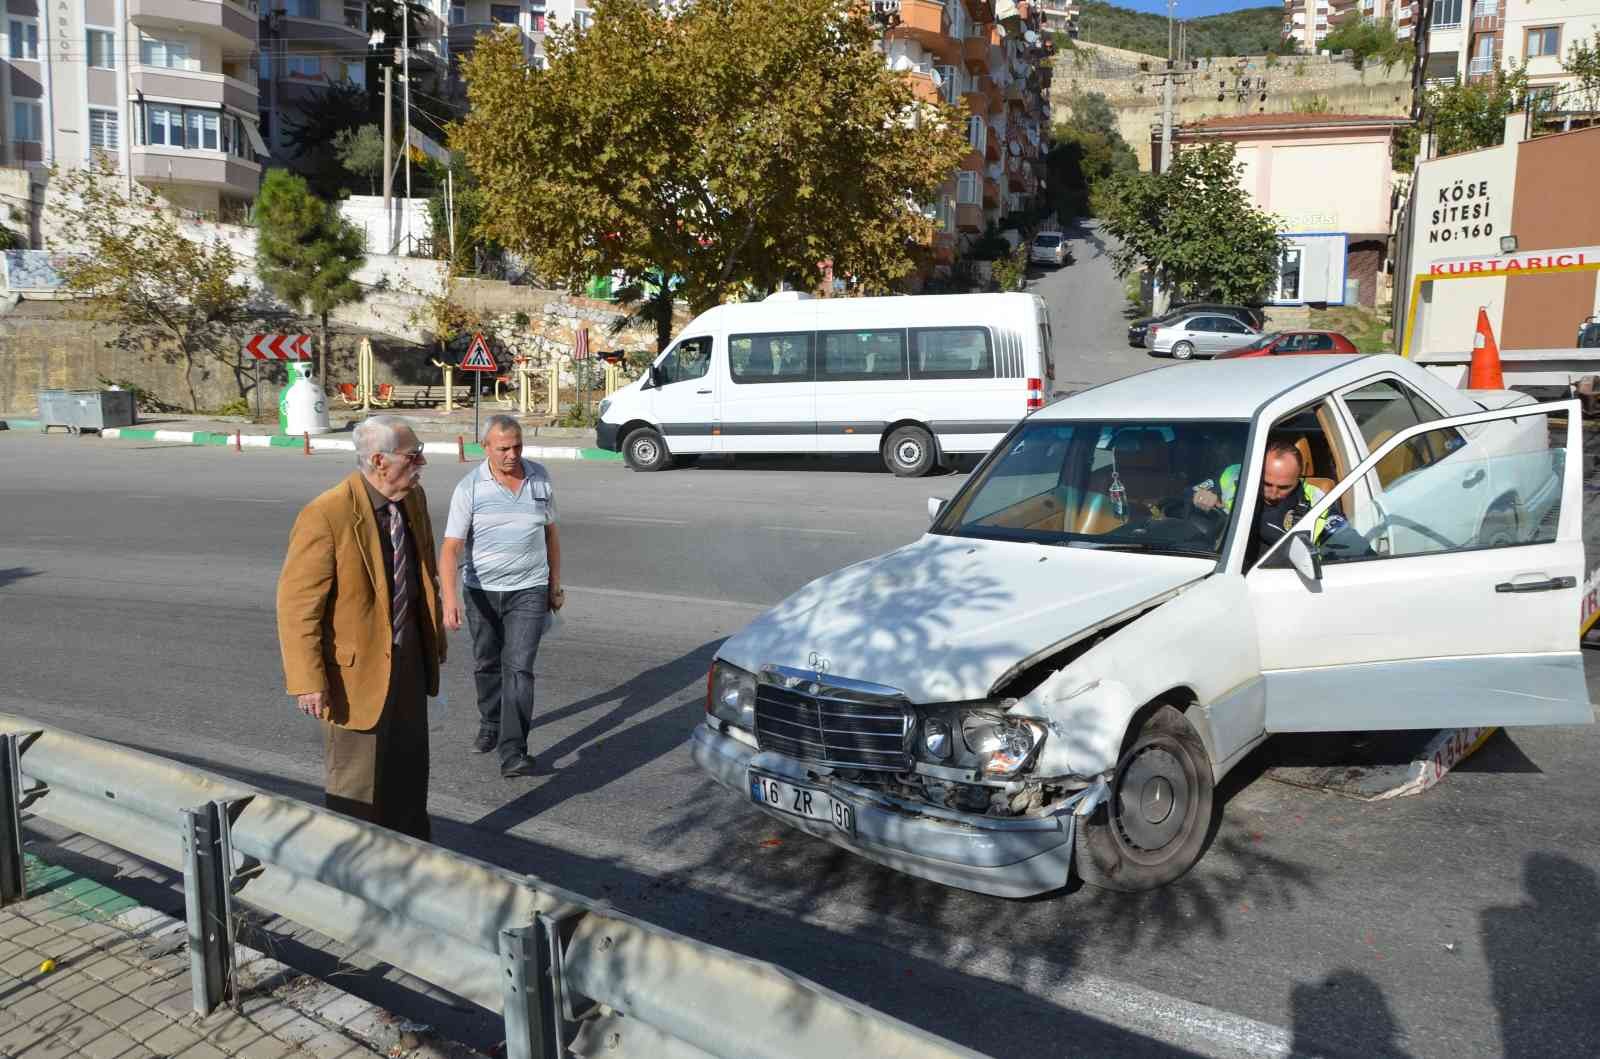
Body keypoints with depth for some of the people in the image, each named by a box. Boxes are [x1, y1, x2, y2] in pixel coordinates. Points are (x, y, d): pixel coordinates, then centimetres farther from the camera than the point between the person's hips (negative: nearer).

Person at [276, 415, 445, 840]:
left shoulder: (413, 499, 0)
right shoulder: (326, 516, -23)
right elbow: (296, 606, -20)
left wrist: (435, 642, 16)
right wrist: (308, 682, -20)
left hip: (409, 660, 7)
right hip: (357, 666, -7)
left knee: (409, 771, 22)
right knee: (356, 778, 10)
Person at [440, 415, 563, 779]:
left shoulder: (540, 478, -1)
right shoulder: (469, 488, -10)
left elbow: (550, 532, 11)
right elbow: (451, 547, -14)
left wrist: (555, 584, 12)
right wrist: (450, 598, -26)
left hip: (528, 591, 0)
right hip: (481, 591, 0)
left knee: (519, 668, -8)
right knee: (487, 664, 17)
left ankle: (513, 753, -8)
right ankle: (490, 723, 42)